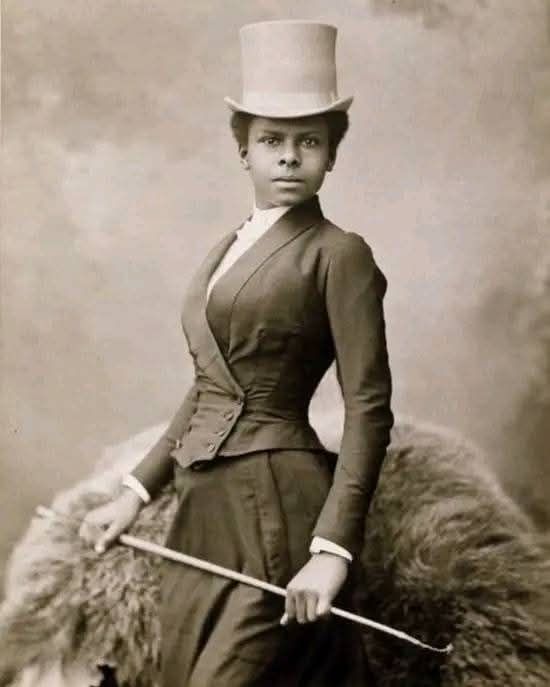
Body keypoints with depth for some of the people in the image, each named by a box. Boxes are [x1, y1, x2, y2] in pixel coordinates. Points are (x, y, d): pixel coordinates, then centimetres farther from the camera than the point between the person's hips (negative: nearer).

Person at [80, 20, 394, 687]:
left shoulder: (338, 254, -7)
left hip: (277, 513, -7)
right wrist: (136, 492, 13)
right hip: (202, 509, 7)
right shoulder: (227, 250, 15)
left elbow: (369, 411, -12)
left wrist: (332, 549, -19)